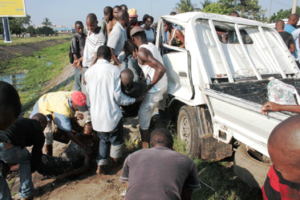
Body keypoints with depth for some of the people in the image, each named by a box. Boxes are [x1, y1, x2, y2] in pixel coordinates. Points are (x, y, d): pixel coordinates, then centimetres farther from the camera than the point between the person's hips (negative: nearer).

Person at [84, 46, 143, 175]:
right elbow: (117, 96, -14)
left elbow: (89, 92, 12)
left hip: (96, 117, 4)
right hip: (111, 115, -4)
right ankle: (116, 162, 38)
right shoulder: (114, 70, -12)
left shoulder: (89, 72, 2)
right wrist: (134, 100, 0)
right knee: (117, 140, 21)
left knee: (104, 140, 25)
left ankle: (100, 166, 21)